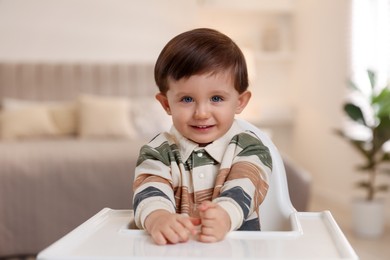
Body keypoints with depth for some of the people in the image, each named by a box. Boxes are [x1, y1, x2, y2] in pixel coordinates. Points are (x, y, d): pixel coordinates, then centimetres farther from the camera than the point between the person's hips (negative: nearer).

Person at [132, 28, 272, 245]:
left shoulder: (250, 149, 0)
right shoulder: (158, 152, 2)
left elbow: (242, 191, -16)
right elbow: (149, 192, -14)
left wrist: (225, 217, -38)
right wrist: (158, 217, -36)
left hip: (237, 241, 1)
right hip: (173, 245, 0)